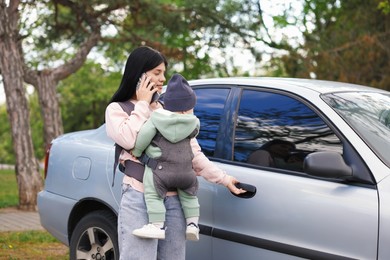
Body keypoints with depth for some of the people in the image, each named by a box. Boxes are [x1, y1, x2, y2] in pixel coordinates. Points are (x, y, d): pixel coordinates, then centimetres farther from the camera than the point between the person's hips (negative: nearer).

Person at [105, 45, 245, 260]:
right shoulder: (117, 109, 6)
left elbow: (193, 152, 14)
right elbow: (127, 139, -15)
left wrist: (223, 178, 8)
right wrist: (142, 104, -3)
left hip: (174, 199, 5)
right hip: (140, 199, -4)